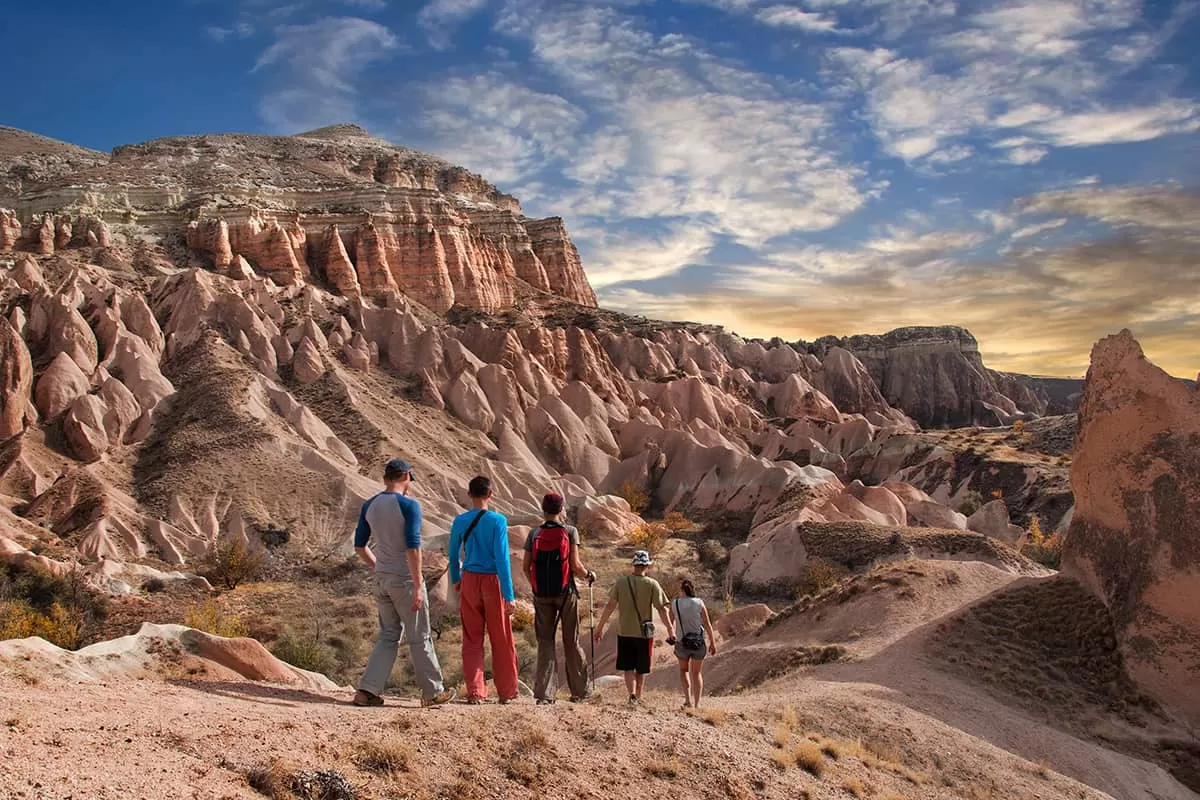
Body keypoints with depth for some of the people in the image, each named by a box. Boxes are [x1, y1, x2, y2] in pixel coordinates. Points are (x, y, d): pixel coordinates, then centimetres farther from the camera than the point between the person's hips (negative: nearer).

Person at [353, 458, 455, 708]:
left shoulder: (369, 506, 6)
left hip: (382, 579, 6)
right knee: (419, 638, 5)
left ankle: (367, 691, 5)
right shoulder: (409, 505, -14)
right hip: (405, 579, -6)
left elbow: (360, 546, 11)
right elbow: (412, 548, -21)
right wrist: (418, 586, -19)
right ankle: (432, 692, 16)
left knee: (388, 636, 14)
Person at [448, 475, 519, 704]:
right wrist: (509, 595, -14)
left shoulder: (460, 521, 0)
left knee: (472, 640, 9)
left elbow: (453, 555, 9)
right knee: (501, 640, 8)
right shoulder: (498, 521, -11)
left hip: (469, 581, 3)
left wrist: (456, 580, 27)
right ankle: (507, 692, 15)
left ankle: (475, 692, 7)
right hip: (493, 582, -3)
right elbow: (502, 558, -15)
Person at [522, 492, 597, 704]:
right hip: (565, 592, -2)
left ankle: (543, 693, 1)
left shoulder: (534, 534, 4)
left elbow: (525, 566, 2)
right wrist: (589, 575, 9)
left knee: (545, 641, 7)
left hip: (541, 594, 2)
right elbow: (575, 565, -11)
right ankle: (579, 692, 14)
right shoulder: (570, 531, -4)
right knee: (571, 642, 8)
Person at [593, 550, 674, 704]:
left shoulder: (621, 582, -1)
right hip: (644, 633, -1)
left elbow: (610, 606, -1)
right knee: (641, 668, 14)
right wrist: (670, 630, -2)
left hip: (624, 632, 1)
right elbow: (661, 609, -8)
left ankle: (632, 694, -10)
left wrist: (600, 627, 6)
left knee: (628, 667, 7)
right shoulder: (652, 584, -6)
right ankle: (638, 697, 22)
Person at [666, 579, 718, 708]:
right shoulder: (699, 603, -6)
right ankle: (697, 703, 9)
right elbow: (707, 624, -6)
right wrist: (712, 642, 1)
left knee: (684, 670, 24)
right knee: (697, 673, 17)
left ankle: (688, 699, 8)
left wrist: (671, 637, 22)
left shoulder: (674, 604, -5)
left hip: (682, 643, 0)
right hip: (699, 642, 0)